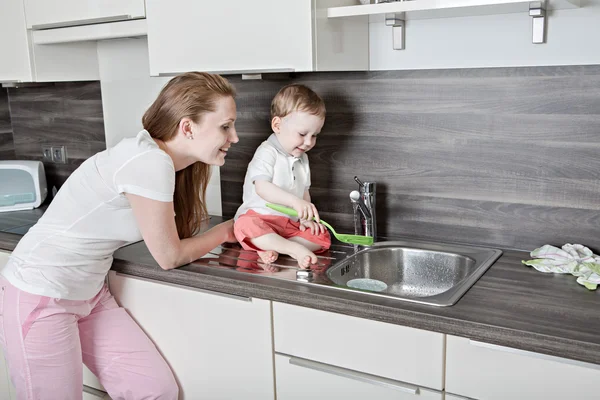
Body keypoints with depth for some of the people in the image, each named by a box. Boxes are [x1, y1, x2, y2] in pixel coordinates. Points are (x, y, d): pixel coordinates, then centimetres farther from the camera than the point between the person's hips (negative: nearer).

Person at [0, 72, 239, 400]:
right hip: (40, 298, -8)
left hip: (90, 295, 9)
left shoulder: (157, 158, 2)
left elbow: (173, 234, 4)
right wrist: (226, 232, -1)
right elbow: (169, 256, -15)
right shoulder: (150, 162, -26)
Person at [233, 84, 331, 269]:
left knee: (322, 237, -13)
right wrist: (294, 201, -38)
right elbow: (262, 188, -25)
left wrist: (306, 218, 1)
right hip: (259, 217, -7)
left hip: (290, 224, 7)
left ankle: (272, 248, -26)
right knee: (246, 225, -38)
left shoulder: (302, 158, 16)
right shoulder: (267, 152, -10)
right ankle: (295, 249, -41)